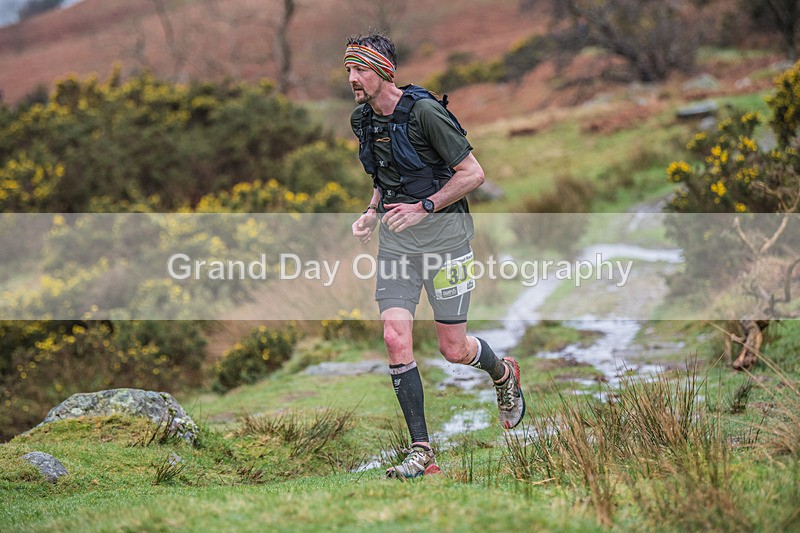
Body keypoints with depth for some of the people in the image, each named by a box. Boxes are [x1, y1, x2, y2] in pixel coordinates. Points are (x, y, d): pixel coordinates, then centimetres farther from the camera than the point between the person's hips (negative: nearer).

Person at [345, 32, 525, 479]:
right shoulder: (363, 120, 6)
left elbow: (473, 174, -14)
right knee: (395, 339, -9)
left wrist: (422, 207, -20)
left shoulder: (425, 111, -17)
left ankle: (504, 374, 38)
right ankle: (422, 453, -4)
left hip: (444, 234, -6)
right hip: (396, 240, 6)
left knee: (454, 349, 1)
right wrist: (373, 213, 4)